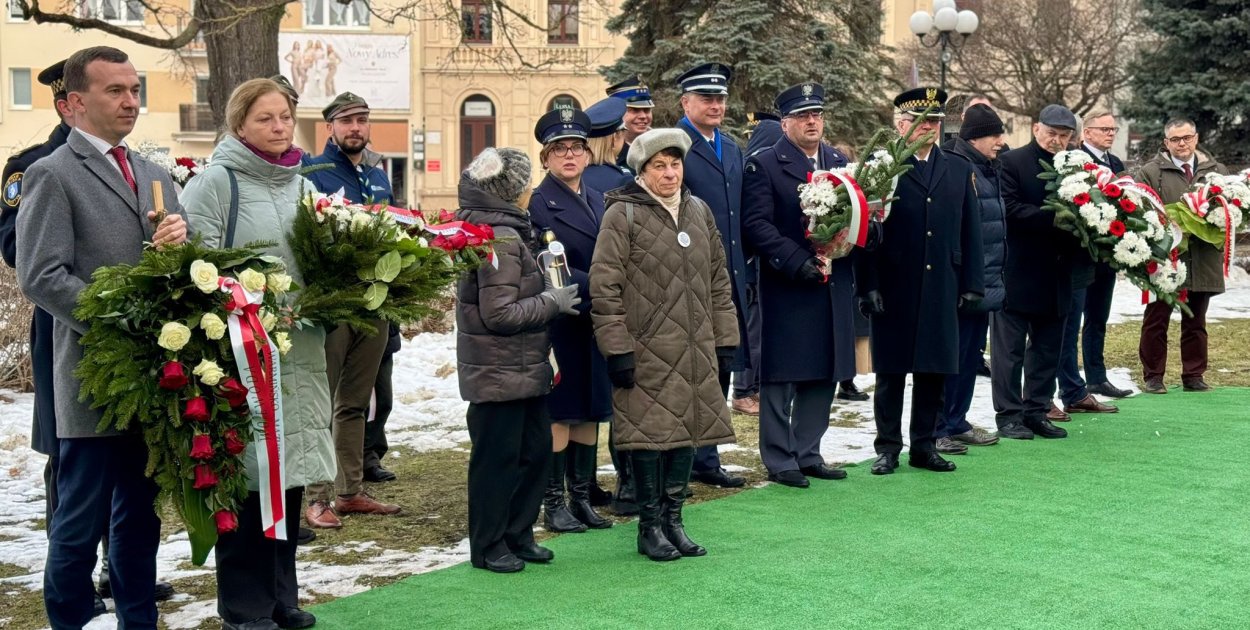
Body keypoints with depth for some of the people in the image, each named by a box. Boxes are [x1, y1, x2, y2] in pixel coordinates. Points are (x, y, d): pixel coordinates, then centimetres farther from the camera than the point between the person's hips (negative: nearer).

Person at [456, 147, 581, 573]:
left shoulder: (506, 230, 13)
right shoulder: (501, 238, -19)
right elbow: (499, 314, -21)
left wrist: (548, 297, 10)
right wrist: (553, 303, -13)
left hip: (524, 369, 10)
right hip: (499, 373, -10)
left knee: (536, 448, 15)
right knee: (498, 457, 1)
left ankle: (517, 535, 26)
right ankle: (489, 546, 13)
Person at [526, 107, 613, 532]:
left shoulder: (597, 199, 14)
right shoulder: (537, 203, -8)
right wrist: (592, 286, -21)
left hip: (594, 322, 7)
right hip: (559, 323, -7)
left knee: (591, 411, 10)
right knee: (560, 412, -1)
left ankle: (581, 498, 20)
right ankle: (553, 505, 8)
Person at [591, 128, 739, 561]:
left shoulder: (699, 211, 11)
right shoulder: (622, 215, -7)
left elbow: (718, 279, 16)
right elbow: (604, 288, -10)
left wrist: (724, 339, 11)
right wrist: (617, 349, -13)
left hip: (694, 350, 5)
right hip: (646, 350, -5)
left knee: (687, 429, 9)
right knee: (650, 432, 1)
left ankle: (673, 519, 22)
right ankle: (650, 526, 13)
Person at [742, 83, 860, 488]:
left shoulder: (839, 163, 14)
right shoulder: (763, 165, -4)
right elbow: (756, 225, -12)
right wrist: (798, 261, -20)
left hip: (833, 285, 6)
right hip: (785, 288, -6)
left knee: (824, 375, 10)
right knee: (780, 378, 1)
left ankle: (808, 454, 22)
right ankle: (780, 460, 10)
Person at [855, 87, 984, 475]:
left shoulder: (959, 171, 12)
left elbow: (970, 233, 12)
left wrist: (972, 283, 6)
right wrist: (868, 286, -11)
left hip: (942, 291, 4)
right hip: (894, 291, -4)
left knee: (935, 370, 8)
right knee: (891, 371, 4)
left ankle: (924, 446, 19)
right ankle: (888, 448, 14)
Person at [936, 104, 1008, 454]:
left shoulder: (989, 169, 15)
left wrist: (996, 278, 18)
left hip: (985, 284, 9)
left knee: (970, 356, 15)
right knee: (953, 356, -3)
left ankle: (957, 423, 25)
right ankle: (937, 429, 6)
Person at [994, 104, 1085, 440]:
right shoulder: (1012, 162, -5)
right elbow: (1010, 208, -16)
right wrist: (1052, 218, -23)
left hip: (1056, 276, 6)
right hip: (1017, 272, -6)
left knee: (1048, 349, 11)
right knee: (1010, 348, 1)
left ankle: (1037, 412, 20)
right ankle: (1008, 415, 8)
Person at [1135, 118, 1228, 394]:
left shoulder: (1217, 171, 10)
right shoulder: (1150, 172, -1)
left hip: (1203, 261, 3)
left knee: (1196, 322, 12)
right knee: (1156, 321, 4)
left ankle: (1193, 375, 21)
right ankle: (1153, 376, 12)